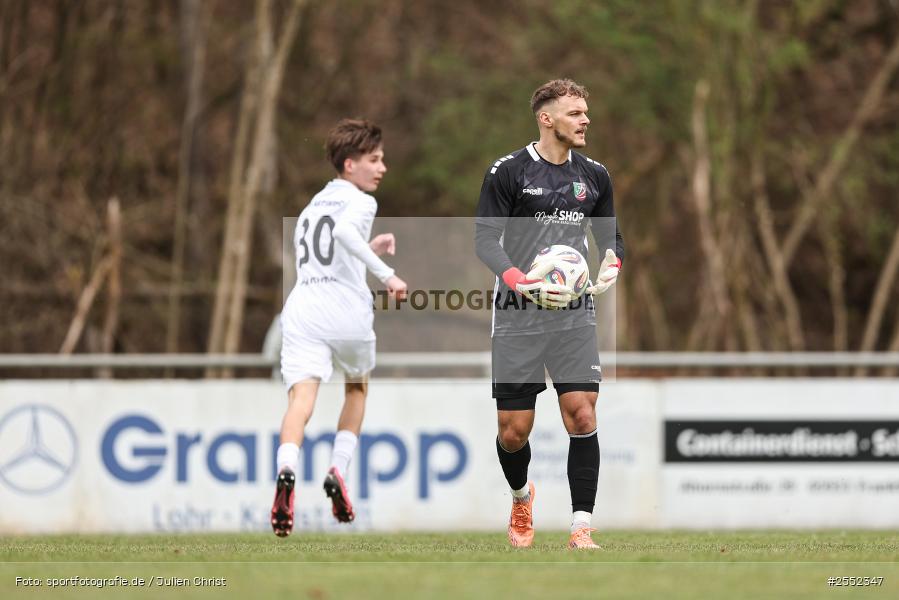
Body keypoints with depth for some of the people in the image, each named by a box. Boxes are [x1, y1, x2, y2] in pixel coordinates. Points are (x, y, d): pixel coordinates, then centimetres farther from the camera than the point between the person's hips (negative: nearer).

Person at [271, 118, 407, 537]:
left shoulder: (313, 204, 26)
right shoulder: (360, 202, 3)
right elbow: (344, 230, -21)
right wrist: (384, 273, -19)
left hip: (302, 309, 4)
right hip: (347, 310, -4)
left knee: (302, 398, -15)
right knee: (357, 388, 25)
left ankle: (287, 470, -43)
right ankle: (338, 469, 10)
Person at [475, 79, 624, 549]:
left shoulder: (593, 176, 9)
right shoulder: (508, 171, -4)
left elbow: (610, 234, 19)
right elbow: (485, 239, -7)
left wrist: (612, 265, -5)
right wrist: (521, 282, -24)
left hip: (574, 312, 3)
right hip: (518, 315, -3)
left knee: (582, 415, -12)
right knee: (514, 429, 1)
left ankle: (581, 529, -9)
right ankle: (521, 497, 34)